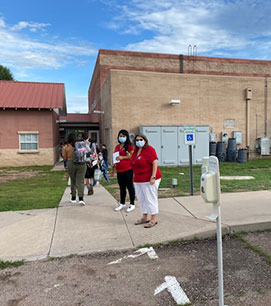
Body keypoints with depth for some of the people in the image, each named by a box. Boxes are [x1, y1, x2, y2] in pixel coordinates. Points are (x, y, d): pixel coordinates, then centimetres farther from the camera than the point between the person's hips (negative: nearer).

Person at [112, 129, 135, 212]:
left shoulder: (129, 146, -4)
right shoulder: (117, 146, 17)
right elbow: (115, 158, 22)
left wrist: (122, 157, -16)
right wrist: (113, 167, 19)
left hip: (128, 170, -7)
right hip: (119, 170, 7)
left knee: (129, 186, 0)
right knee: (122, 187, 15)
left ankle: (132, 204, 10)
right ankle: (122, 203, 27)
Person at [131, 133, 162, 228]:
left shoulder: (149, 149, -12)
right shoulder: (136, 151, 12)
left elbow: (155, 163, -18)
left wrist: (153, 177, -23)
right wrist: (135, 176, 15)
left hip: (149, 180, -8)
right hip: (138, 180, 8)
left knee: (150, 199, -2)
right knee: (141, 199, 13)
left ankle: (154, 219, 9)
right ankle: (144, 218, 26)